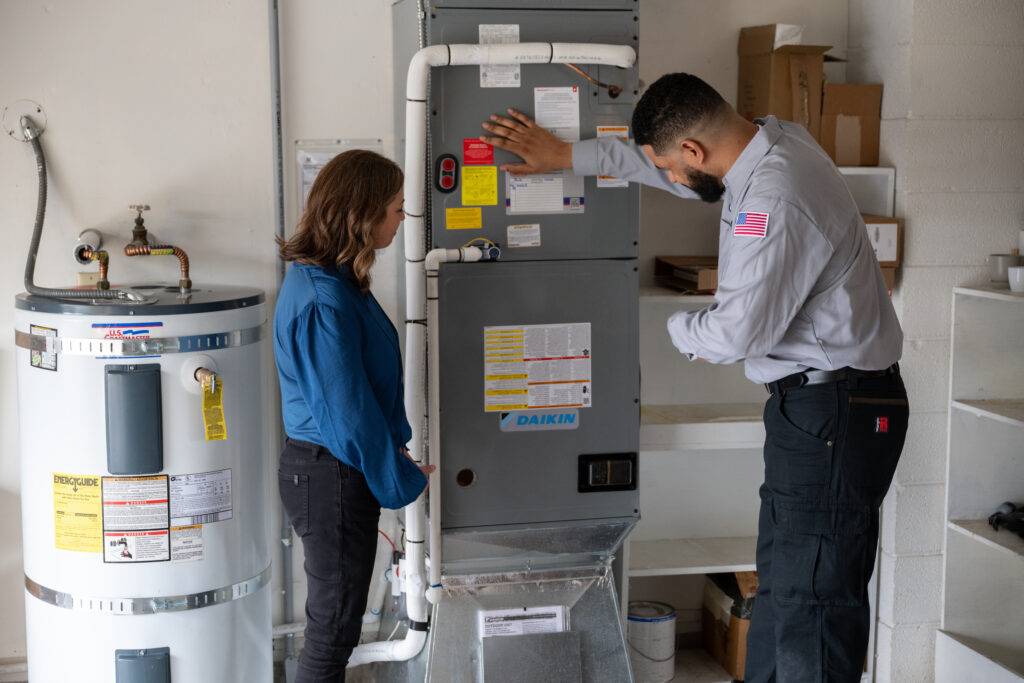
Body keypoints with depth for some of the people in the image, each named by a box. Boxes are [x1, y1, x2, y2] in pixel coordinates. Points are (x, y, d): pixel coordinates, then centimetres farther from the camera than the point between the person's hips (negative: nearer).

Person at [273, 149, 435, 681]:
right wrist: (401, 480, -11)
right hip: (331, 476, -10)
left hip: (331, 469, 10)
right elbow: (348, 412, -23)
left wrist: (395, 454, 14)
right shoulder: (322, 303, -26)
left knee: (336, 617, 22)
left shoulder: (327, 279, 6)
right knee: (333, 622, 6)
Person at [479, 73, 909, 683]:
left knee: (810, 601, -6)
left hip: (834, 414, -10)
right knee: (779, 585, 16)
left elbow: (737, 334, -24)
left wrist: (683, 330, -1)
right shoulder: (772, 138, 6)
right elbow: (662, 159, 24)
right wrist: (566, 156, 27)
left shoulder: (775, 201, -24)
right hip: (810, 403, 10)